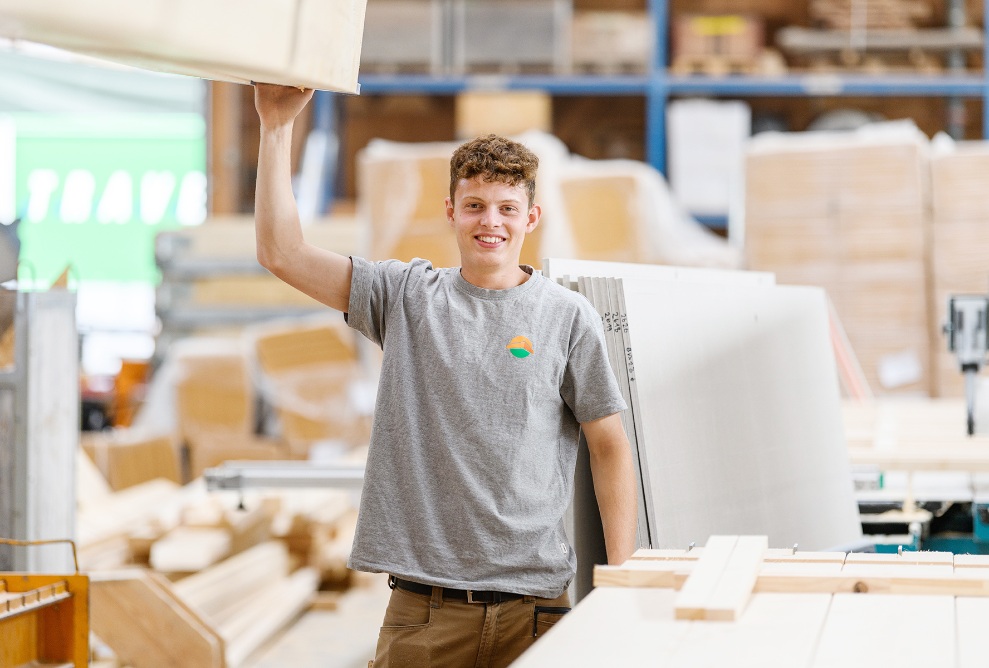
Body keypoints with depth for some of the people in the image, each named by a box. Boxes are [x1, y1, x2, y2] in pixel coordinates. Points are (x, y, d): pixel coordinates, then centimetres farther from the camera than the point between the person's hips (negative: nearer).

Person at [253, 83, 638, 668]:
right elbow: (282, 254, 3)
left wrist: (622, 579, -1)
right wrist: (278, 126, 0)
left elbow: (611, 447, 6)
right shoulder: (407, 296, 8)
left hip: (533, 603, -1)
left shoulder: (569, 317, 4)